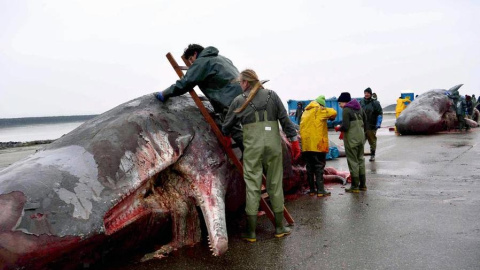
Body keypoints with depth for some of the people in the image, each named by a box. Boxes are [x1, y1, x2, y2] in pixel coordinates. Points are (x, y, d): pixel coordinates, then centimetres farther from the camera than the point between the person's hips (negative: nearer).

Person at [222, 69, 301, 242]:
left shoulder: (239, 101, 5)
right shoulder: (272, 95, 8)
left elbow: (227, 125, 12)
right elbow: (285, 119, 4)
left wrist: (225, 137, 32)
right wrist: (294, 140, 7)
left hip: (252, 146, -2)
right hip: (273, 144, 2)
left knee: (252, 187, 2)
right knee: (275, 185, 10)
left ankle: (251, 232, 7)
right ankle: (280, 228, 20)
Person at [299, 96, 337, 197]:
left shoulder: (306, 112, 20)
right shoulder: (319, 110, -2)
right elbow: (333, 112, -14)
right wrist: (331, 118, 7)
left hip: (306, 145, 6)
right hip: (317, 144, -6)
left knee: (310, 167, 11)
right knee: (319, 167, -1)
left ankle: (312, 190, 16)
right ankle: (320, 190, -2)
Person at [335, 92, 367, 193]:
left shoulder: (346, 110, -14)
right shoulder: (359, 108, 11)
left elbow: (345, 127, -19)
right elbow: (365, 122, 14)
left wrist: (338, 128, 0)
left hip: (351, 140, -8)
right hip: (361, 138, 8)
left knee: (353, 162, -1)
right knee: (360, 160, 16)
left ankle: (355, 186, 4)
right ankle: (363, 185, 22)